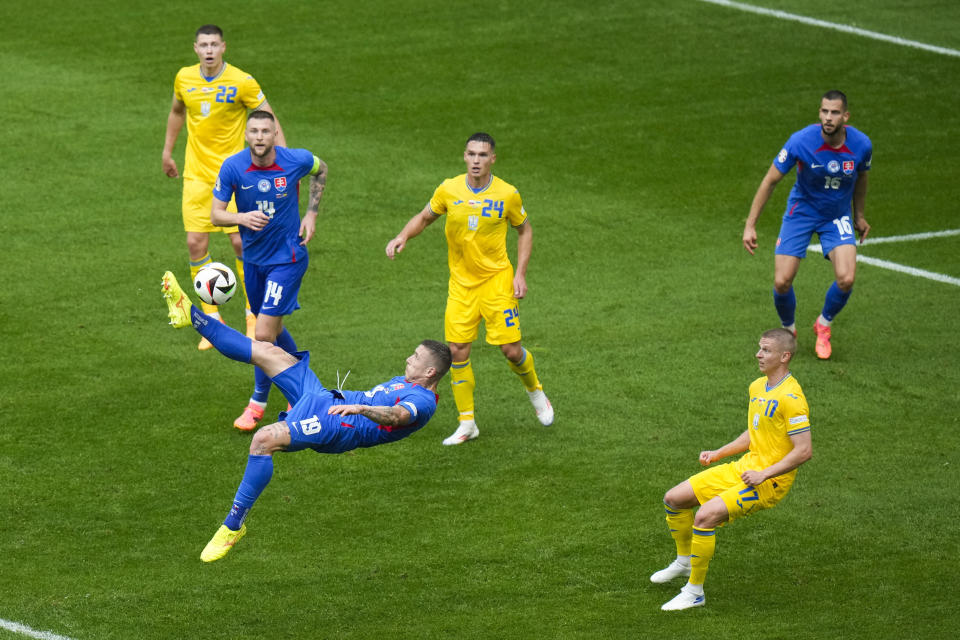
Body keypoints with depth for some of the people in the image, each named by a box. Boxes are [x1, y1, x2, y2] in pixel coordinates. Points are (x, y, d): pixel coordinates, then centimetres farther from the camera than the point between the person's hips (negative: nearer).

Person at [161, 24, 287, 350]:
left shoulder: (242, 82, -12)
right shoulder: (184, 78, 1)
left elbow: (270, 123, -6)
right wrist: (167, 152, 25)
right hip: (196, 173, 4)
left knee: (240, 242, -8)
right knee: (196, 244, -3)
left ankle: (254, 316, 9)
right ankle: (212, 319, 10)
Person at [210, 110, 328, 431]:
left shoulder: (296, 160, -16)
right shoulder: (232, 167, -13)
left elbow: (320, 169, 9)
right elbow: (215, 214, -9)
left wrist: (311, 213, 2)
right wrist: (241, 218, -31)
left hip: (288, 257, -4)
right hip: (253, 258, 4)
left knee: (264, 334, -11)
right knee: (273, 330, 19)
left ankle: (258, 403, 8)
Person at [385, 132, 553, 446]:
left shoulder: (508, 194, -9)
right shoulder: (449, 190, -5)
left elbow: (524, 230, 6)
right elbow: (424, 217, 12)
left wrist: (520, 273, -2)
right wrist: (402, 237, -8)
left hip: (497, 279, -2)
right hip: (461, 283, 2)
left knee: (511, 349, -5)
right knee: (457, 351, -4)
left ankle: (535, 391, 28)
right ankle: (467, 423, 8)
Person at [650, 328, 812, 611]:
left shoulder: (790, 397, -18)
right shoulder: (757, 387, 10)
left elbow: (804, 450, -21)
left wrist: (764, 474, -22)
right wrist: (718, 454, 13)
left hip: (768, 481, -9)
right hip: (743, 468, 9)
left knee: (705, 516, -27)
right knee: (674, 499, 8)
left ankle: (695, 592, -13)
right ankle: (684, 560, 32)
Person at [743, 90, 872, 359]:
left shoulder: (861, 145, -18)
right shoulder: (801, 141, -25)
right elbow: (770, 181, -15)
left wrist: (859, 215, 18)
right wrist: (750, 225, -16)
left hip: (837, 216, 1)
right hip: (801, 213, -1)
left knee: (846, 279, -18)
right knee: (782, 283, -10)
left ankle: (823, 326, 14)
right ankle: (788, 331, 23)